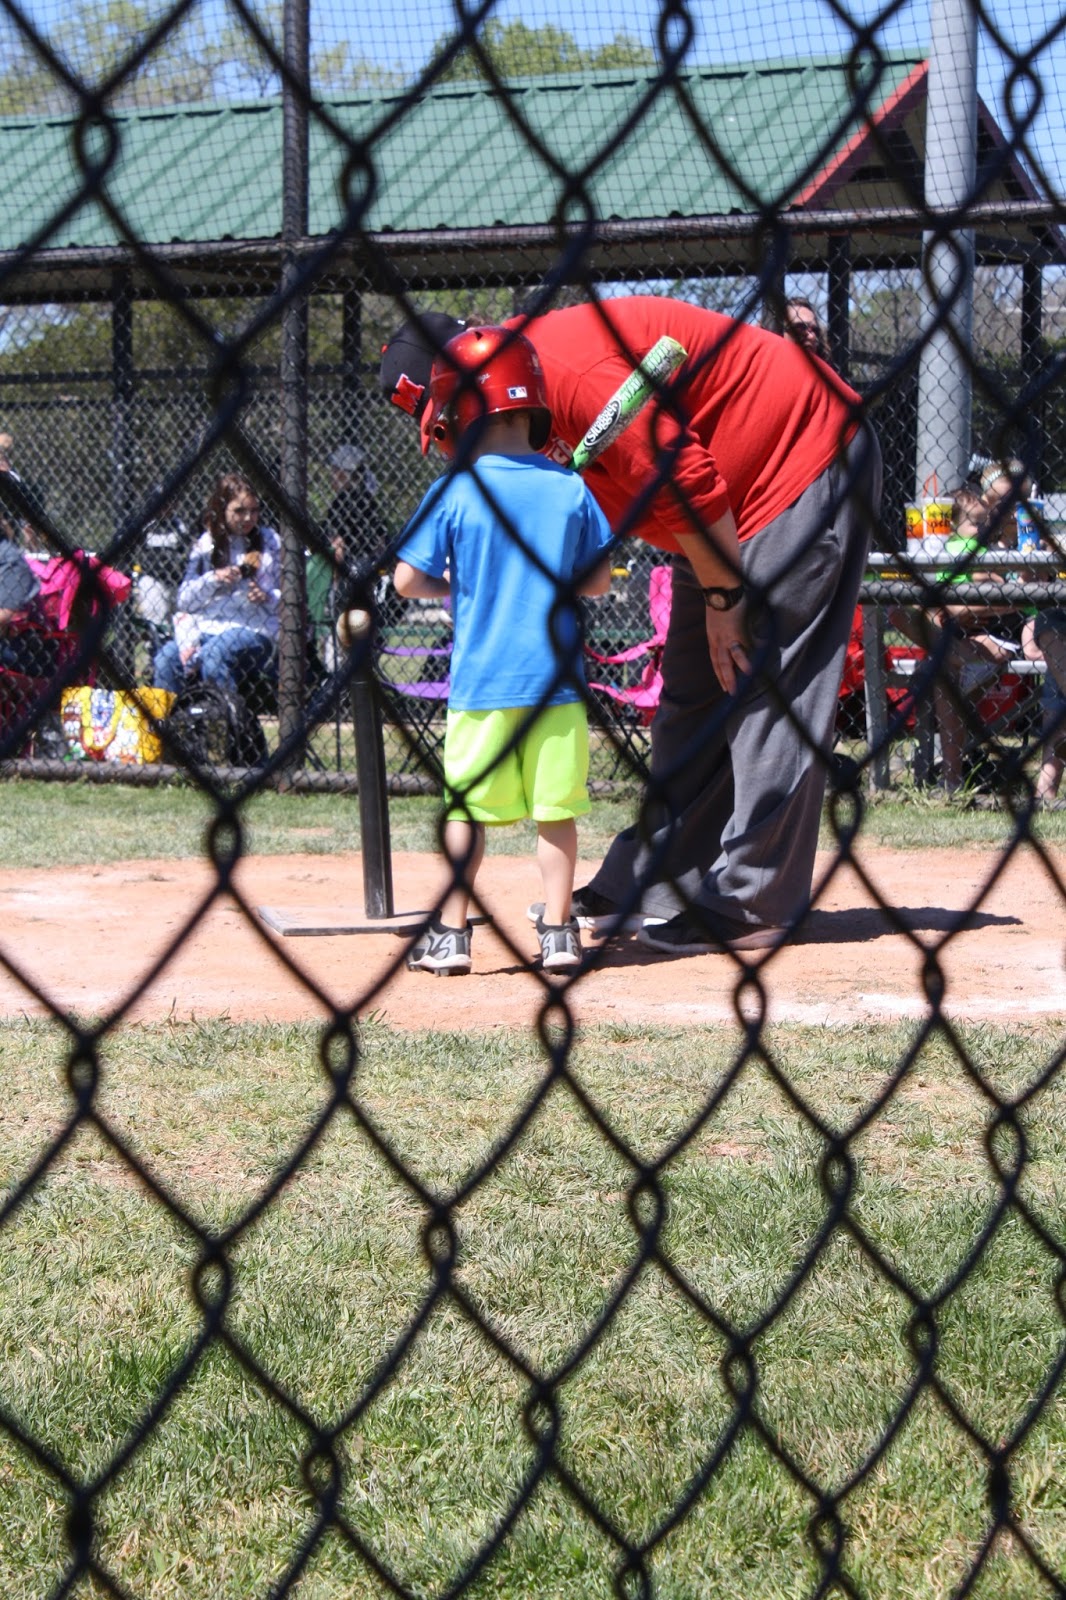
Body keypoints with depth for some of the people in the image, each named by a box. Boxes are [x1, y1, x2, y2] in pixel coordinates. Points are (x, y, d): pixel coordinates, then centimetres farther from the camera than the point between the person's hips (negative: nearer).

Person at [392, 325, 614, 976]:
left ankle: (451, 933, 9)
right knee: (556, 809, 6)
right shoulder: (571, 489, 1)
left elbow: (409, 580, -5)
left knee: (466, 807, 6)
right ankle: (558, 932, 9)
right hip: (557, 677, 2)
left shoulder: (452, 493, -5)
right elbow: (599, 581, 7)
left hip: (481, 678, -1)